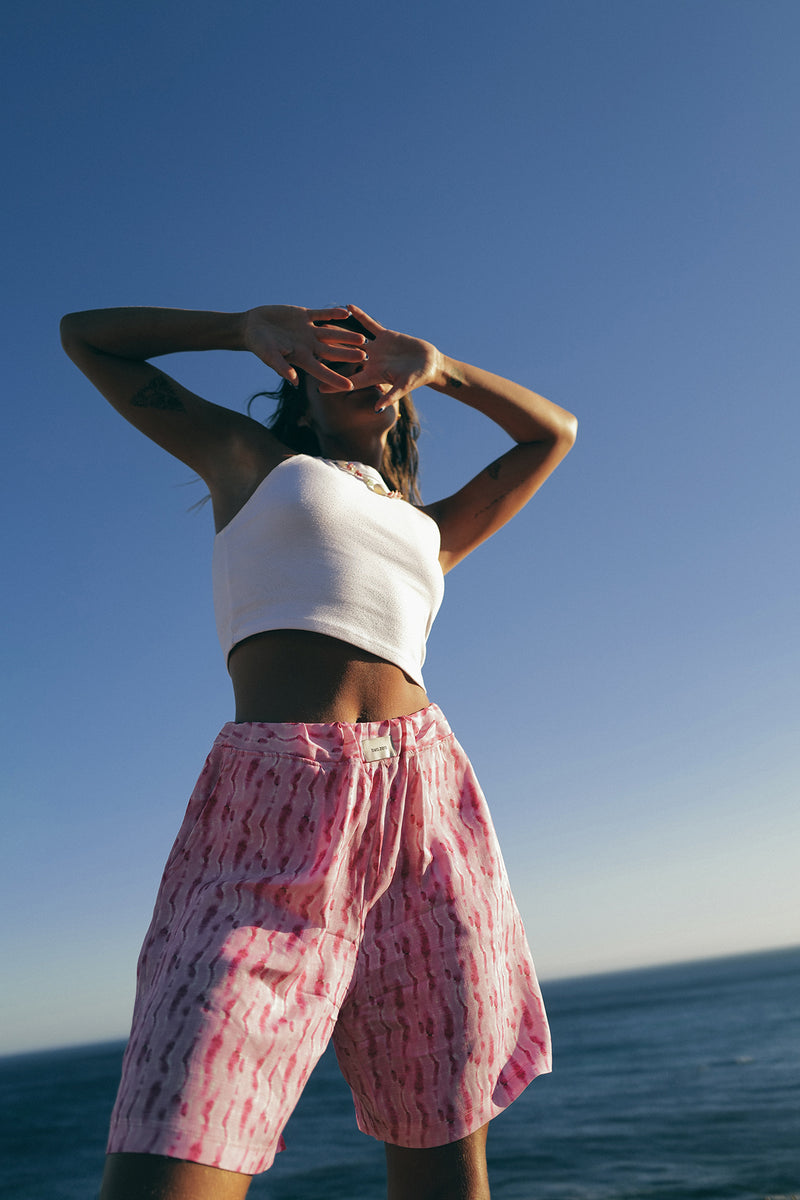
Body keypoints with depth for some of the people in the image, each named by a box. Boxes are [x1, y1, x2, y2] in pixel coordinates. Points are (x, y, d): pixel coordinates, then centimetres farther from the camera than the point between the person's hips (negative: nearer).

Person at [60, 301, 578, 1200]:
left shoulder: (427, 530, 28)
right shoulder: (250, 460, 22)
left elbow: (556, 431, 38)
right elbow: (84, 333, 28)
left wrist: (436, 365, 25)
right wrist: (254, 324, 20)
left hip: (422, 808, 4)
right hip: (271, 806, -3)